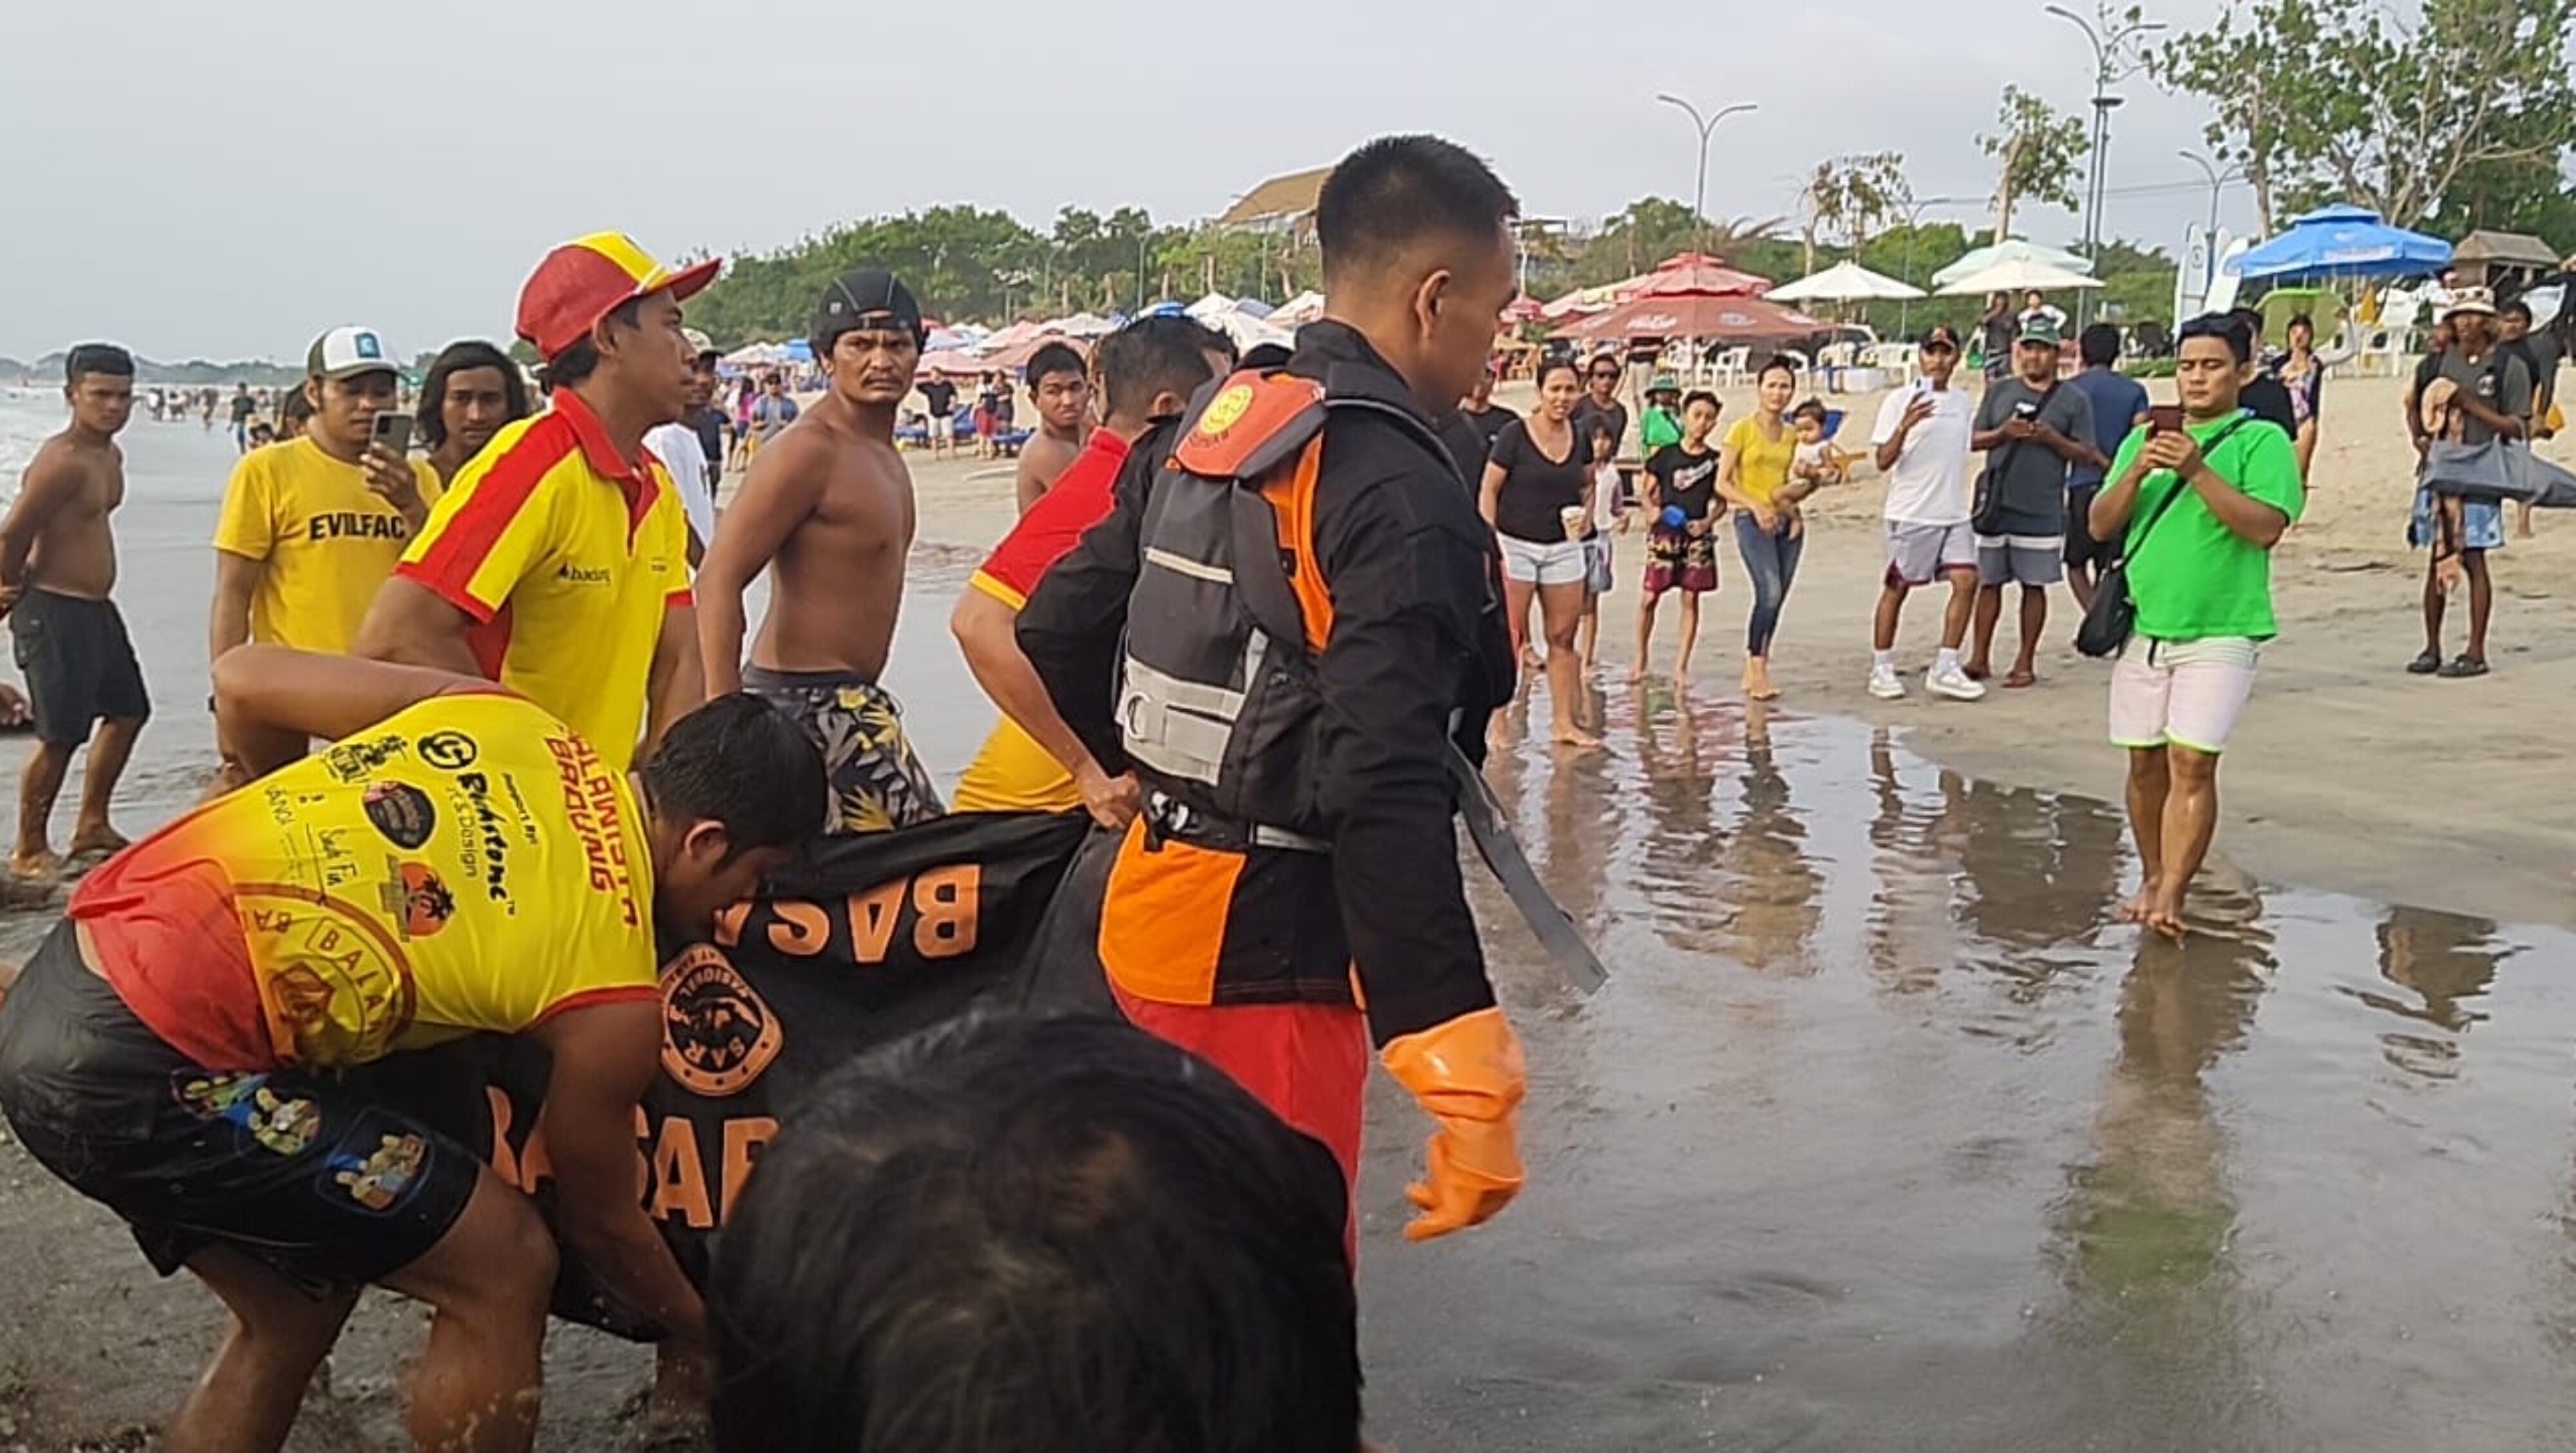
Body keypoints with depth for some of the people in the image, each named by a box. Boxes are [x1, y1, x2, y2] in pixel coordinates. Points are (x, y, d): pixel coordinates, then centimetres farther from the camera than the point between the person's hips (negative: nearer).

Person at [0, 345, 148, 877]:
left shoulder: (110, 457, 11)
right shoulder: (62, 461, -19)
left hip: (98, 608, 10)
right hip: (55, 610, -10)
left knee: (127, 710, 19)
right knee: (60, 734, -5)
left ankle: (91, 826, 32)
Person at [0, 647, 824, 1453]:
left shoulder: (494, 714, 8)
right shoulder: (612, 992, -6)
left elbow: (243, 682, 14)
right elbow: (600, 1223, 9)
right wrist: (703, 1333, 27)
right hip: (140, 1068, -9)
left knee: (295, 1316, 23)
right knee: (503, 1268, 4)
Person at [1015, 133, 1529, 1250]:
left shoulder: (1206, 430, 7)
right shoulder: (1400, 493, -18)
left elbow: (1055, 632, 14)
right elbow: (1385, 797, -27)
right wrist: (1464, 1072, -28)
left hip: (1153, 911, 9)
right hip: (1268, 957, -9)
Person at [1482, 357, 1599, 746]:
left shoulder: (1579, 437, 6)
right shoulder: (1515, 435, -8)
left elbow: (1587, 486, 22)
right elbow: (1488, 491, -7)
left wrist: (1586, 516, 1)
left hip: (1563, 548, 5)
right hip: (1515, 545, -5)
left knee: (1563, 637, 6)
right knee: (1510, 637, -2)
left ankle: (1565, 722, 12)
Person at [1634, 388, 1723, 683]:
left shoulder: (1716, 460, 5)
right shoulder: (1666, 455, 1)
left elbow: (1721, 501, 11)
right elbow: (1648, 492, 7)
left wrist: (1708, 521, -7)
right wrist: (1651, 511, -13)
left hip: (1697, 535, 2)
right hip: (1665, 533, -2)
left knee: (1691, 599, 3)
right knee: (1650, 597, -2)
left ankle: (1681, 667, 10)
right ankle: (1640, 660, 15)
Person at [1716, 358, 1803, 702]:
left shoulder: (1793, 435, 13)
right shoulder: (1743, 429, -2)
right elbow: (1722, 484, -4)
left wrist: (1795, 514, 2)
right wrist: (1755, 506, -17)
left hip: (1787, 522, 6)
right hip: (1751, 521, -5)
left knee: (1775, 601, 3)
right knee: (1769, 593, -21)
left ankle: (1752, 674, 11)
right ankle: (1758, 670, -15)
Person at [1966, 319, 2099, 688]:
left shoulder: (2074, 400, 3)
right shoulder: (1999, 392, 10)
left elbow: (2086, 454, 1)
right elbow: (1973, 440, 9)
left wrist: (2052, 439, -15)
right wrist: (2003, 433, -9)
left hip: (2042, 511, -2)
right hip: (1996, 503, 3)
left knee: (2034, 585, 3)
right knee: (1988, 582, 7)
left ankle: (2025, 663, 11)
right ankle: (1980, 658, 14)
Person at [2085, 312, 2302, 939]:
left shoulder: (2261, 441, -1)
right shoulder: (2145, 438, 13)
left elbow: (2266, 527, -13)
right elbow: (2100, 525, 8)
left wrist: (2197, 470, -19)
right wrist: (2137, 472, -9)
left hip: (2219, 632, -4)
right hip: (2143, 626, 5)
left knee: (2192, 763, -11)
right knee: (2145, 763, 10)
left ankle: (2170, 897, -12)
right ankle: (2151, 879, 24)